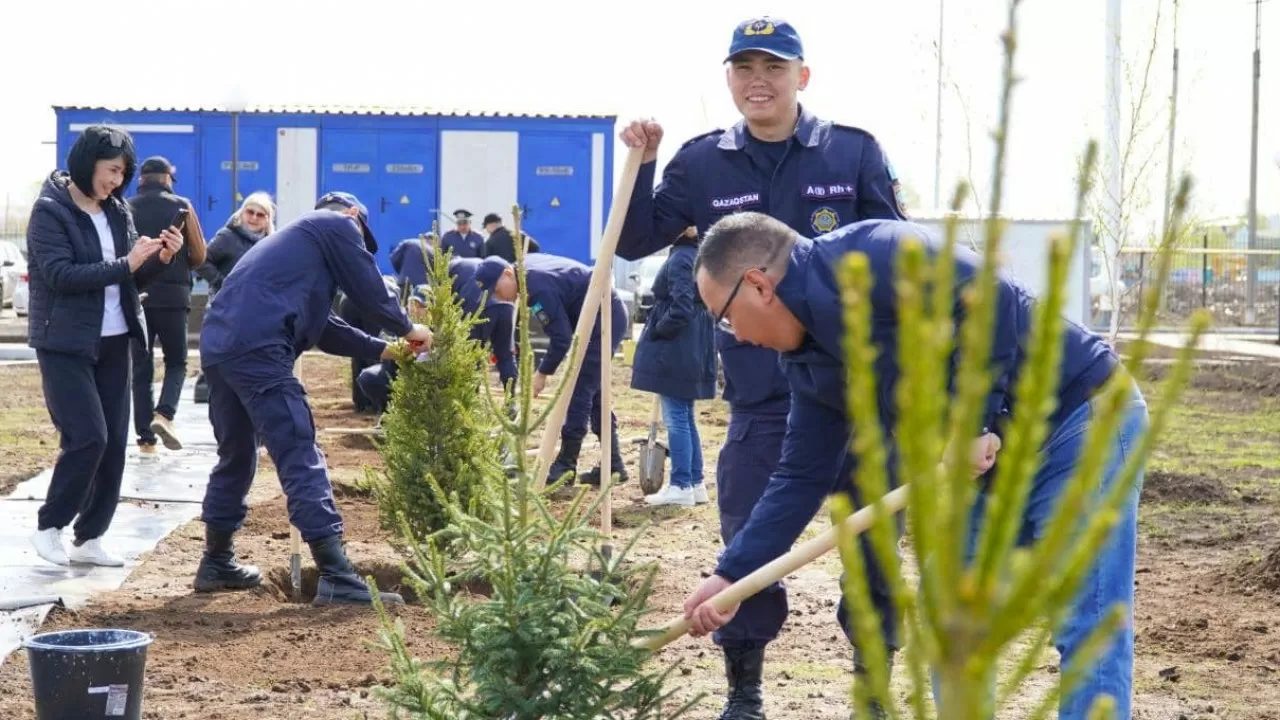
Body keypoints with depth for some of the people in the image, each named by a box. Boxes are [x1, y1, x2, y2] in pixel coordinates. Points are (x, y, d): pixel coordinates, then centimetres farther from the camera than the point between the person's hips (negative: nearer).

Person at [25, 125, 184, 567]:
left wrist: (160, 259, -8)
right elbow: (60, 275, -22)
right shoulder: (50, 211, -11)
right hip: (65, 344, -7)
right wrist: (124, 264, -27)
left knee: (115, 443, 4)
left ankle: (89, 539, 13)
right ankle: (49, 527, 4)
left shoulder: (117, 211, 9)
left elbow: (133, 277, 13)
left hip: (113, 342, 7)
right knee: (87, 437, -14)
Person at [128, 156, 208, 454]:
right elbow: (199, 255, 1)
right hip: (172, 294, -2)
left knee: (141, 367, 8)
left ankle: (145, 438, 4)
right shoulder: (181, 206, 1)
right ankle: (164, 414, -14)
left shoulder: (126, 209, 4)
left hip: (135, 295, 2)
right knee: (176, 362, 11)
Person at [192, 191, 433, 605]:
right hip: (257, 348, -9)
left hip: (218, 345, 9)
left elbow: (322, 327, 35)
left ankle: (216, 563, 32)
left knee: (236, 455, 23)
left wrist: (382, 349, 35)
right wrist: (406, 328, 25)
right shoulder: (338, 225, 10)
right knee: (301, 459, -11)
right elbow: (368, 290, 8)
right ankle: (336, 577, -14)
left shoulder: (297, 237, 35)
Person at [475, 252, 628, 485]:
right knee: (593, 392, 13)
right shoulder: (526, 264, 2)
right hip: (610, 315, 11)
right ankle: (613, 464, 16)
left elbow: (561, 338, -24)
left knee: (580, 391, -9)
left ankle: (566, 465, -5)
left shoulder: (540, 288, -27)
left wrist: (542, 374, -12)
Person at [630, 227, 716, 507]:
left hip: (675, 351, -10)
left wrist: (656, 331, -10)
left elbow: (681, 309, -24)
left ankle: (681, 486, -1)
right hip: (693, 350, 10)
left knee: (676, 419, -4)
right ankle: (695, 483, 18)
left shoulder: (681, 259, -16)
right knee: (686, 418, 15)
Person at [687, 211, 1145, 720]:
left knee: (1088, 628, -10)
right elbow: (802, 477, 13)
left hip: (1083, 420, -10)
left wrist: (971, 423, -23)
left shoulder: (868, 258, -20)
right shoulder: (809, 360, 9)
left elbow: (991, 299, -28)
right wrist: (731, 576, 11)